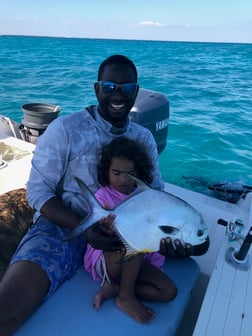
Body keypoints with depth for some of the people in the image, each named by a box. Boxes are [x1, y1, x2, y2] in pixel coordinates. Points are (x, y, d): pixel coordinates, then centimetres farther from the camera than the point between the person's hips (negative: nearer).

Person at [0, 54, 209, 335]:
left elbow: (156, 195, 4)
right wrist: (83, 228, -24)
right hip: (63, 228, -5)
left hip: (122, 233, 6)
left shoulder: (144, 138, 5)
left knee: (196, 241, -2)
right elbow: (37, 191, -8)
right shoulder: (65, 129, -9)